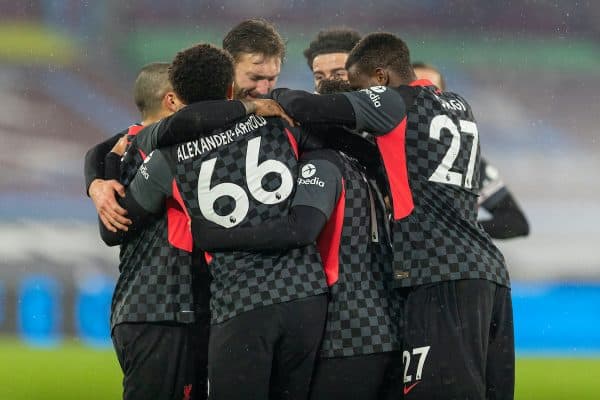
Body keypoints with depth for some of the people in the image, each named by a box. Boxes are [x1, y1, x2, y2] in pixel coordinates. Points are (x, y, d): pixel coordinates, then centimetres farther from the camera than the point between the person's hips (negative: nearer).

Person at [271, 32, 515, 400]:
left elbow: (307, 109, -7)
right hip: (491, 271, 8)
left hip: (442, 274, -8)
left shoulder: (396, 103, -1)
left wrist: (276, 96, 12)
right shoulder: (460, 109, 22)